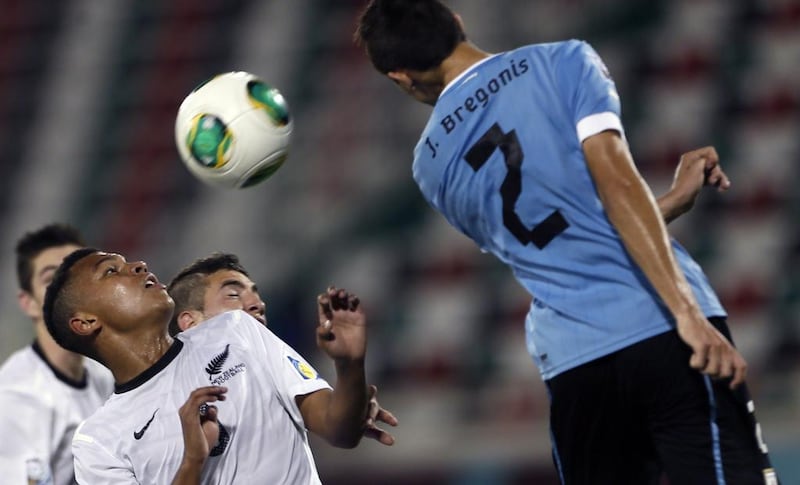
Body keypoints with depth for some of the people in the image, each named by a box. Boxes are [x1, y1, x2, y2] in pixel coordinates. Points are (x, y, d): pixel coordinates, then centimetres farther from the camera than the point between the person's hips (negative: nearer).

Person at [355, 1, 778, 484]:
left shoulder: (431, 166, 18)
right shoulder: (564, 62, 4)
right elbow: (617, 185, -10)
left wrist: (676, 197, 26)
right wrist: (687, 310, -16)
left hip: (572, 362, 4)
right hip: (663, 331, -4)